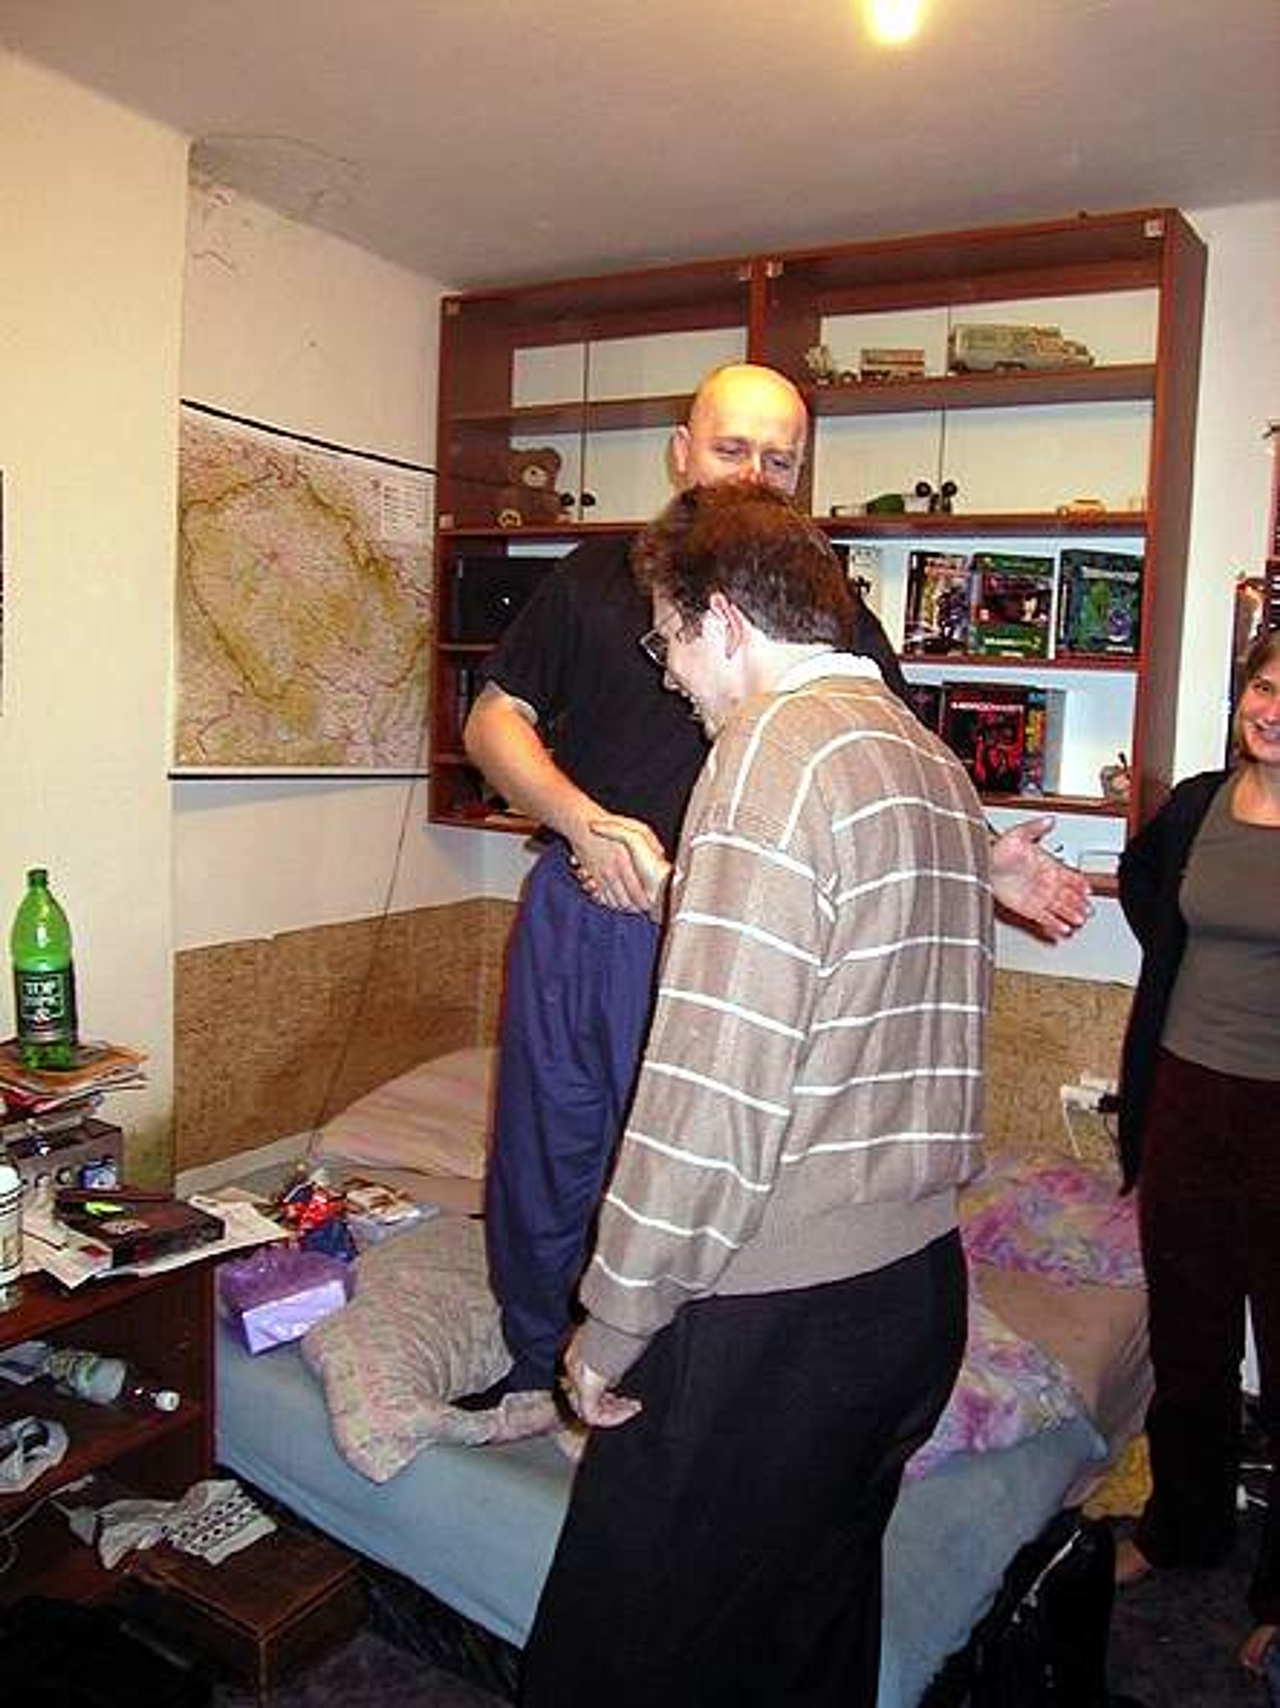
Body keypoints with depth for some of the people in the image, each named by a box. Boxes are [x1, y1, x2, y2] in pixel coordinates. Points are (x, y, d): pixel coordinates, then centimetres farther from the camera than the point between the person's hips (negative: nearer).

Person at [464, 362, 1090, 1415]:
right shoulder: (598, 578, 6)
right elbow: (495, 719, 5)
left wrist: (977, 859, -15)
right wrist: (584, 820, -12)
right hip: (572, 919, 3)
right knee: (542, 1156, 15)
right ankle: (534, 1370, 40)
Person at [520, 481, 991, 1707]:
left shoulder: (774, 748, -17)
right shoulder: (934, 760, 11)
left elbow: (712, 1088, -23)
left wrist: (613, 1330, -13)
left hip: (773, 1318, -9)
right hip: (916, 1286, 9)